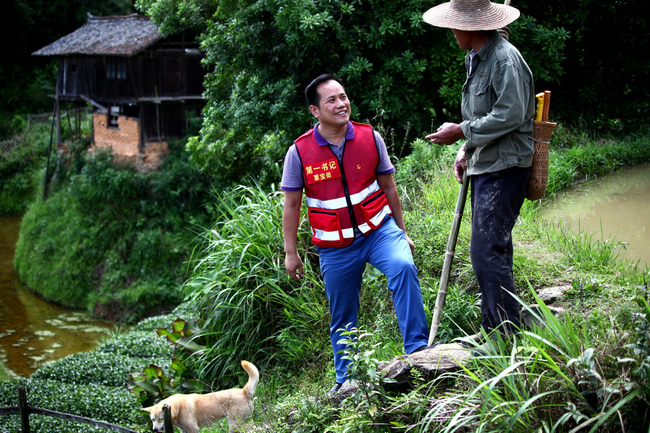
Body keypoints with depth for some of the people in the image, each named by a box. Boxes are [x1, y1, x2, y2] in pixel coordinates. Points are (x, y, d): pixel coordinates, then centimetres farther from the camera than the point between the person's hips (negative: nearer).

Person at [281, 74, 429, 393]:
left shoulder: (370, 137, -2)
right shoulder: (300, 152, -7)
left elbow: (388, 186, 8)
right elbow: (291, 205, 2)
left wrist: (402, 232, 12)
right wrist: (290, 253, 2)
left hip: (378, 229, 0)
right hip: (336, 247, 0)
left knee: (403, 266, -29)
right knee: (342, 318, 9)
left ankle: (417, 348, -22)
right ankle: (345, 378, 30)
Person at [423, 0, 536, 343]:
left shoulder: (504, 58, -14)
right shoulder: (477, 59, 18)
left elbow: (510, 115, -21)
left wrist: (461, 132, -14)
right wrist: (466, 151, 11)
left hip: (503, 169, -10)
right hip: (483, 167, 10)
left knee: (487, 253, -14)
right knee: (491, 251, 13)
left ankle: (507, 337, -8)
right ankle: (491, 330, 21)